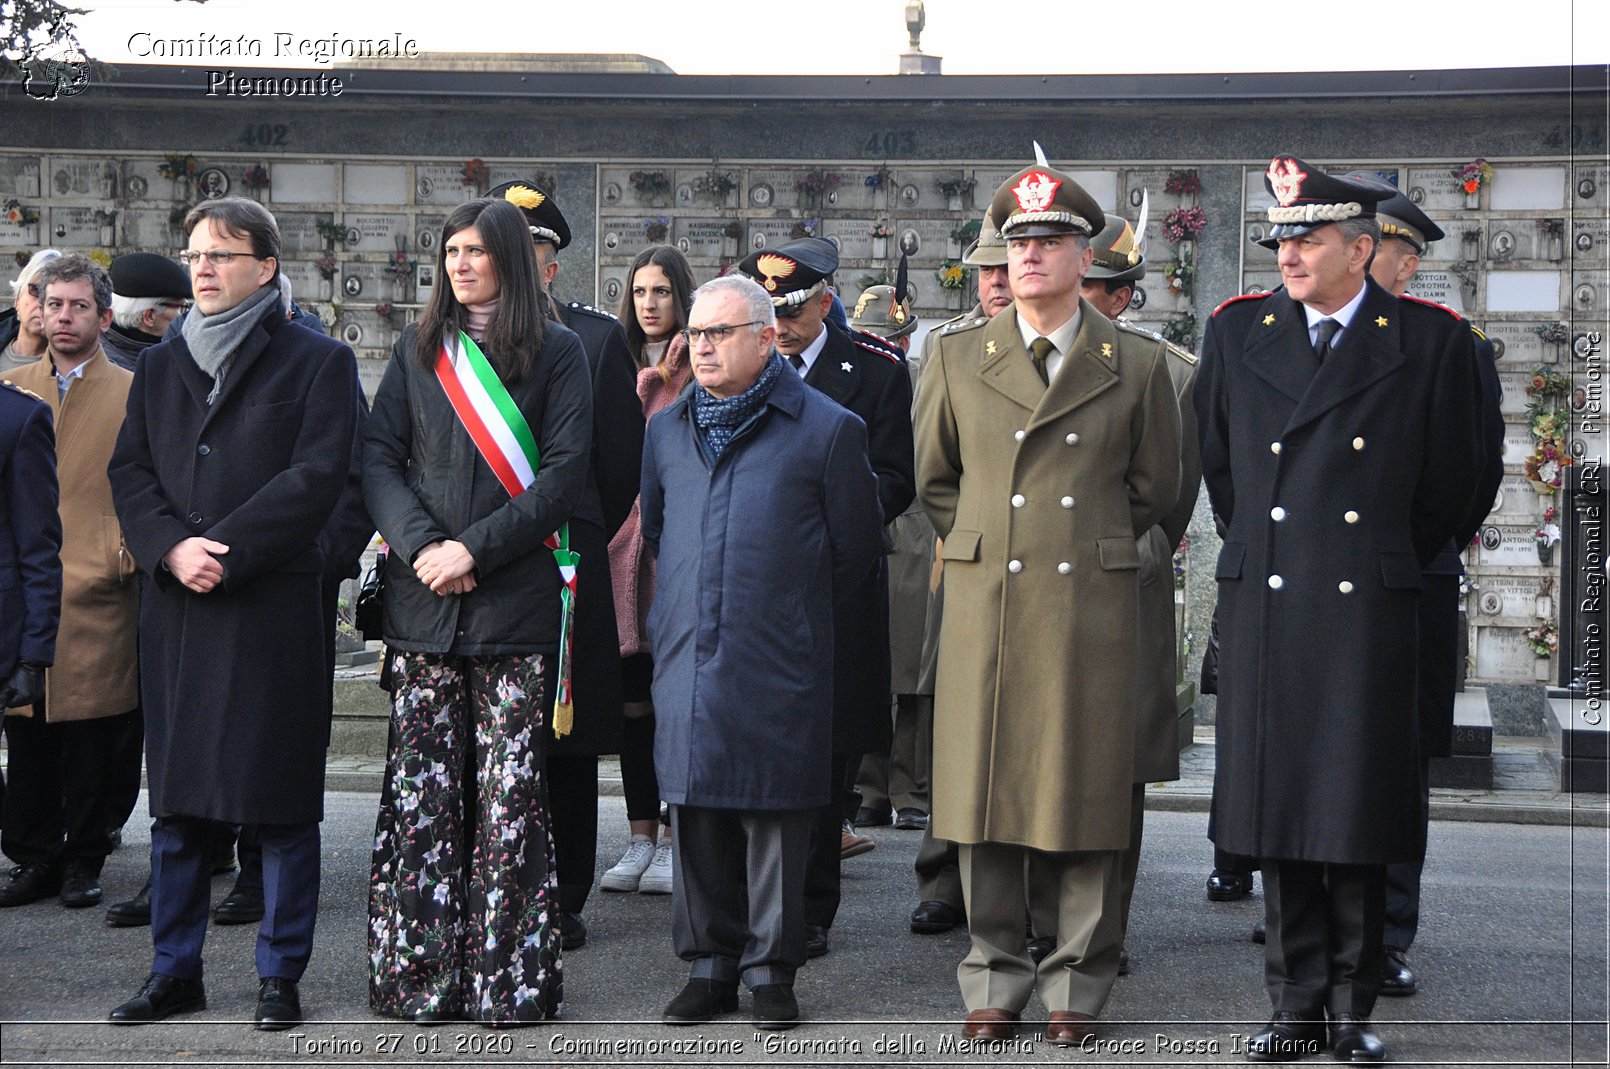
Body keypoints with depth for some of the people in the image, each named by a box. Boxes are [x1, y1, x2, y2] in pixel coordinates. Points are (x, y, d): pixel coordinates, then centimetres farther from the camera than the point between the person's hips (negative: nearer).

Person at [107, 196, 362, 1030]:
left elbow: (316, 477, -9)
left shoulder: (318, 363, 2)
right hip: (174, 610, 5)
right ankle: (174, 971, 18)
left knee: (281, 800, 0)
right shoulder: (159, 366, 18)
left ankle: (280, 976, 8)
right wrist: (171, 548, -9)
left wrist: (223, 551, -15)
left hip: (274, 609, -4)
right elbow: (128, 471, 10)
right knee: (175, 798, 8)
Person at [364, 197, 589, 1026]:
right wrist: (419, 545, -9)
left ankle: (510, 974, 3)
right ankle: (419, 973, 8)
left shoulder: (556, 353, 6)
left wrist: (476, 548, -12)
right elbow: (378, 456, 8)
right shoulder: (418, 350, 15)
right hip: (423, 605, 3)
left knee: (511, 794, -4)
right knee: (421, 791, 1)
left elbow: (565, 471, -3)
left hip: (514, 605, -2)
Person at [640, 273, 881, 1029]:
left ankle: (771, 971, 12)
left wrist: (796, 617, 8)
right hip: (686, 657, 4)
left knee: (774, 818, 1)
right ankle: (709, 965, 19)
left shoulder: (827, 430, -2)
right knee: (696, 817, 8)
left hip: (778, 669, -4)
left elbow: (855, 548, 3)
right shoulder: (667, 430, 14)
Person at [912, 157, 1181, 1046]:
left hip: (1091, 605, -1)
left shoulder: (1139, 364, 4)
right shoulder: (956, 357, 7)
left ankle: (1077, 985, 14)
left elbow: (1156, 488, 14)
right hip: (984, 602, 1)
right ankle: (994, 979, 15)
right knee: (982, 789, 3)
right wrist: (985, 540, 12)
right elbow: (930, 478, 18)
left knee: (1084, 797, 2)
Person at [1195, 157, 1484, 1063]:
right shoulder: (1238, 330, 8)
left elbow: (1449, 485, 7)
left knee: (1360, 815, 1)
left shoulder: (1432, 340, 0)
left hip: (1371, 609, -2)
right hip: (1264, 605, 2)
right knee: (1277, 804, 5)